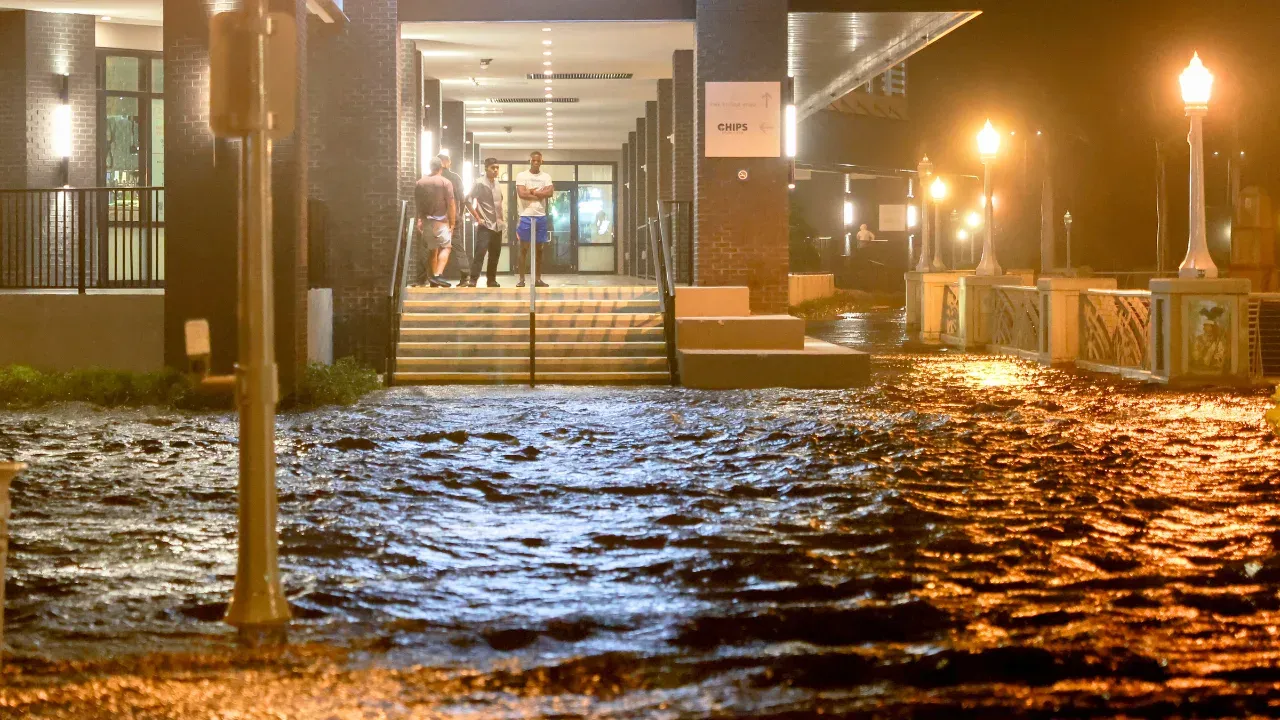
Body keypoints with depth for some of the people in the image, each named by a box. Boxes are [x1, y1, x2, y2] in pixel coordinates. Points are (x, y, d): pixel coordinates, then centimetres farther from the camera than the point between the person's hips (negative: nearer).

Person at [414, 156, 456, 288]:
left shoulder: (419, 183, 5)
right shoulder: (446, 183, -7)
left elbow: (416, 205, 7)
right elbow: (451, 204, -10)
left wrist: (419, 220, 13)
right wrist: (452, 223, -5)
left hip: (426, 221, 5)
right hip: (441, 220, -5)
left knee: (432, 250, 13)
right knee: (445, 247, -1)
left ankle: (432, 281, 13)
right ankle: (437, 275, -22)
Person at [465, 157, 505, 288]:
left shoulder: (497, 183, 12)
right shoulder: (480, 183, -9)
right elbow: (468, 201, -14)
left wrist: (503, 218, 13)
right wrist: (478, 218, -14)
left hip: (498, 225, 7)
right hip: (485, 226, -7)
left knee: (495, 254, 10)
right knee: (480, 252, -14)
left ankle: (491, 280, 19)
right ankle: (473, 280, -15)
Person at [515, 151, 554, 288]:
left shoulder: (546, 177, 8)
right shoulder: (522, 176, -1)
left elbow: (550, 193, -8)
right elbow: (522, 194, -15)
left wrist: (532, 191, -12)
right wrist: (540, 193, -9)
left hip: (541, 216, 3)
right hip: (526, 216, -3)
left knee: (539, 249, 8)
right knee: (524, 248, -1)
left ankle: (538, 278, 13)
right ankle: (522, 279, 2)